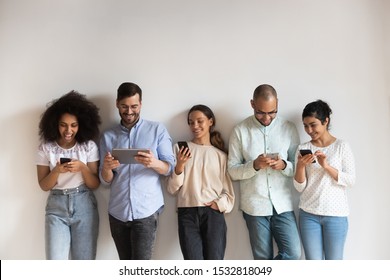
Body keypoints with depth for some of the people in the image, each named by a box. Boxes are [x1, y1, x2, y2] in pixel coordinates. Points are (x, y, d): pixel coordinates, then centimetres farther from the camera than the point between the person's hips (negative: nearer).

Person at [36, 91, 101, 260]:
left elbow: (95, 184, -3)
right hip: (56, 207, 0)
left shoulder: (89, 146, -3)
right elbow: (44, 185, 0)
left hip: (84, 206, 0)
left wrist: (82, 167, -21)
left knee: (84, 263, 6)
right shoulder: (45, 148, -2)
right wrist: (57, 171, -20)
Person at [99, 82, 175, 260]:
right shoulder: (108, 136, 9)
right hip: (117, 211, 4)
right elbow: (105, 180, 6)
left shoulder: (157, 130, 2)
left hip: (146, 210, -3)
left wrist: (154, 163, -24)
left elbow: (170, 168, -2)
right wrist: (107, 168, -17)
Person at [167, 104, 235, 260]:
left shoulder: (221, 155, 12)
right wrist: (180, 166, -10)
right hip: (187, 214, 0)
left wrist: (218, 204, -7)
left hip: (213, 214, 1)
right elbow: (171, 189, 5)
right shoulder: (181, 148, 9)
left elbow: (229, 193, 11)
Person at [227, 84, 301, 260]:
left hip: (283, 205, 2)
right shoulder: (240, 130, -3)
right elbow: (232, 170, -3)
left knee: (293, 253, -5)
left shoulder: (289, 128, 2)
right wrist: (254, 165, -21)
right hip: (255, 205, -1)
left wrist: (284, 165, -17)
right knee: (263, 258, 8)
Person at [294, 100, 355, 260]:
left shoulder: (342, 146, -1)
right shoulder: (303, 148, 3)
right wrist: (300, 166, -17)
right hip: (308, 214, 2)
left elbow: (350, 181, -6)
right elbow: (300, 187, 1)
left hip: (336, 215, -1)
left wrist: (326, 166, -19)